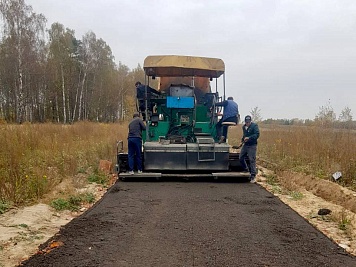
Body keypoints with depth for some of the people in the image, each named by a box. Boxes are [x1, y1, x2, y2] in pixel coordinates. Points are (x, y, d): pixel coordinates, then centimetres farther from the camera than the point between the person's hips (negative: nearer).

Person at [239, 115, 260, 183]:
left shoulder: (254, 126, -9)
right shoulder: (244, 127, 13)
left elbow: (257, 134, -19)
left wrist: (249, 138, -27)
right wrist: (242, 139, 11)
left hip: (252, 145, -7)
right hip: (245, 145, 7)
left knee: (252, 160, -9)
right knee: (241, 158, 8)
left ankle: (253, 176, -6)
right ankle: (246, 170, 30)